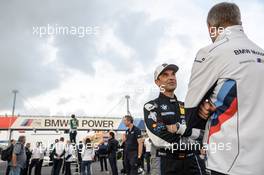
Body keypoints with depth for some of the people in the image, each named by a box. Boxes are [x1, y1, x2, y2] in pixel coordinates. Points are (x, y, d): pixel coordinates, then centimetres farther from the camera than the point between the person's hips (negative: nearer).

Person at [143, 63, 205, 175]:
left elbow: (198, 133, -1)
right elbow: (159, 141, -17)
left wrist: (178, 128, -16)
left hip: (194, 161, 4)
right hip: (171, 164, -4)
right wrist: (190, 144, -10)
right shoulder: (151, 107, -4)